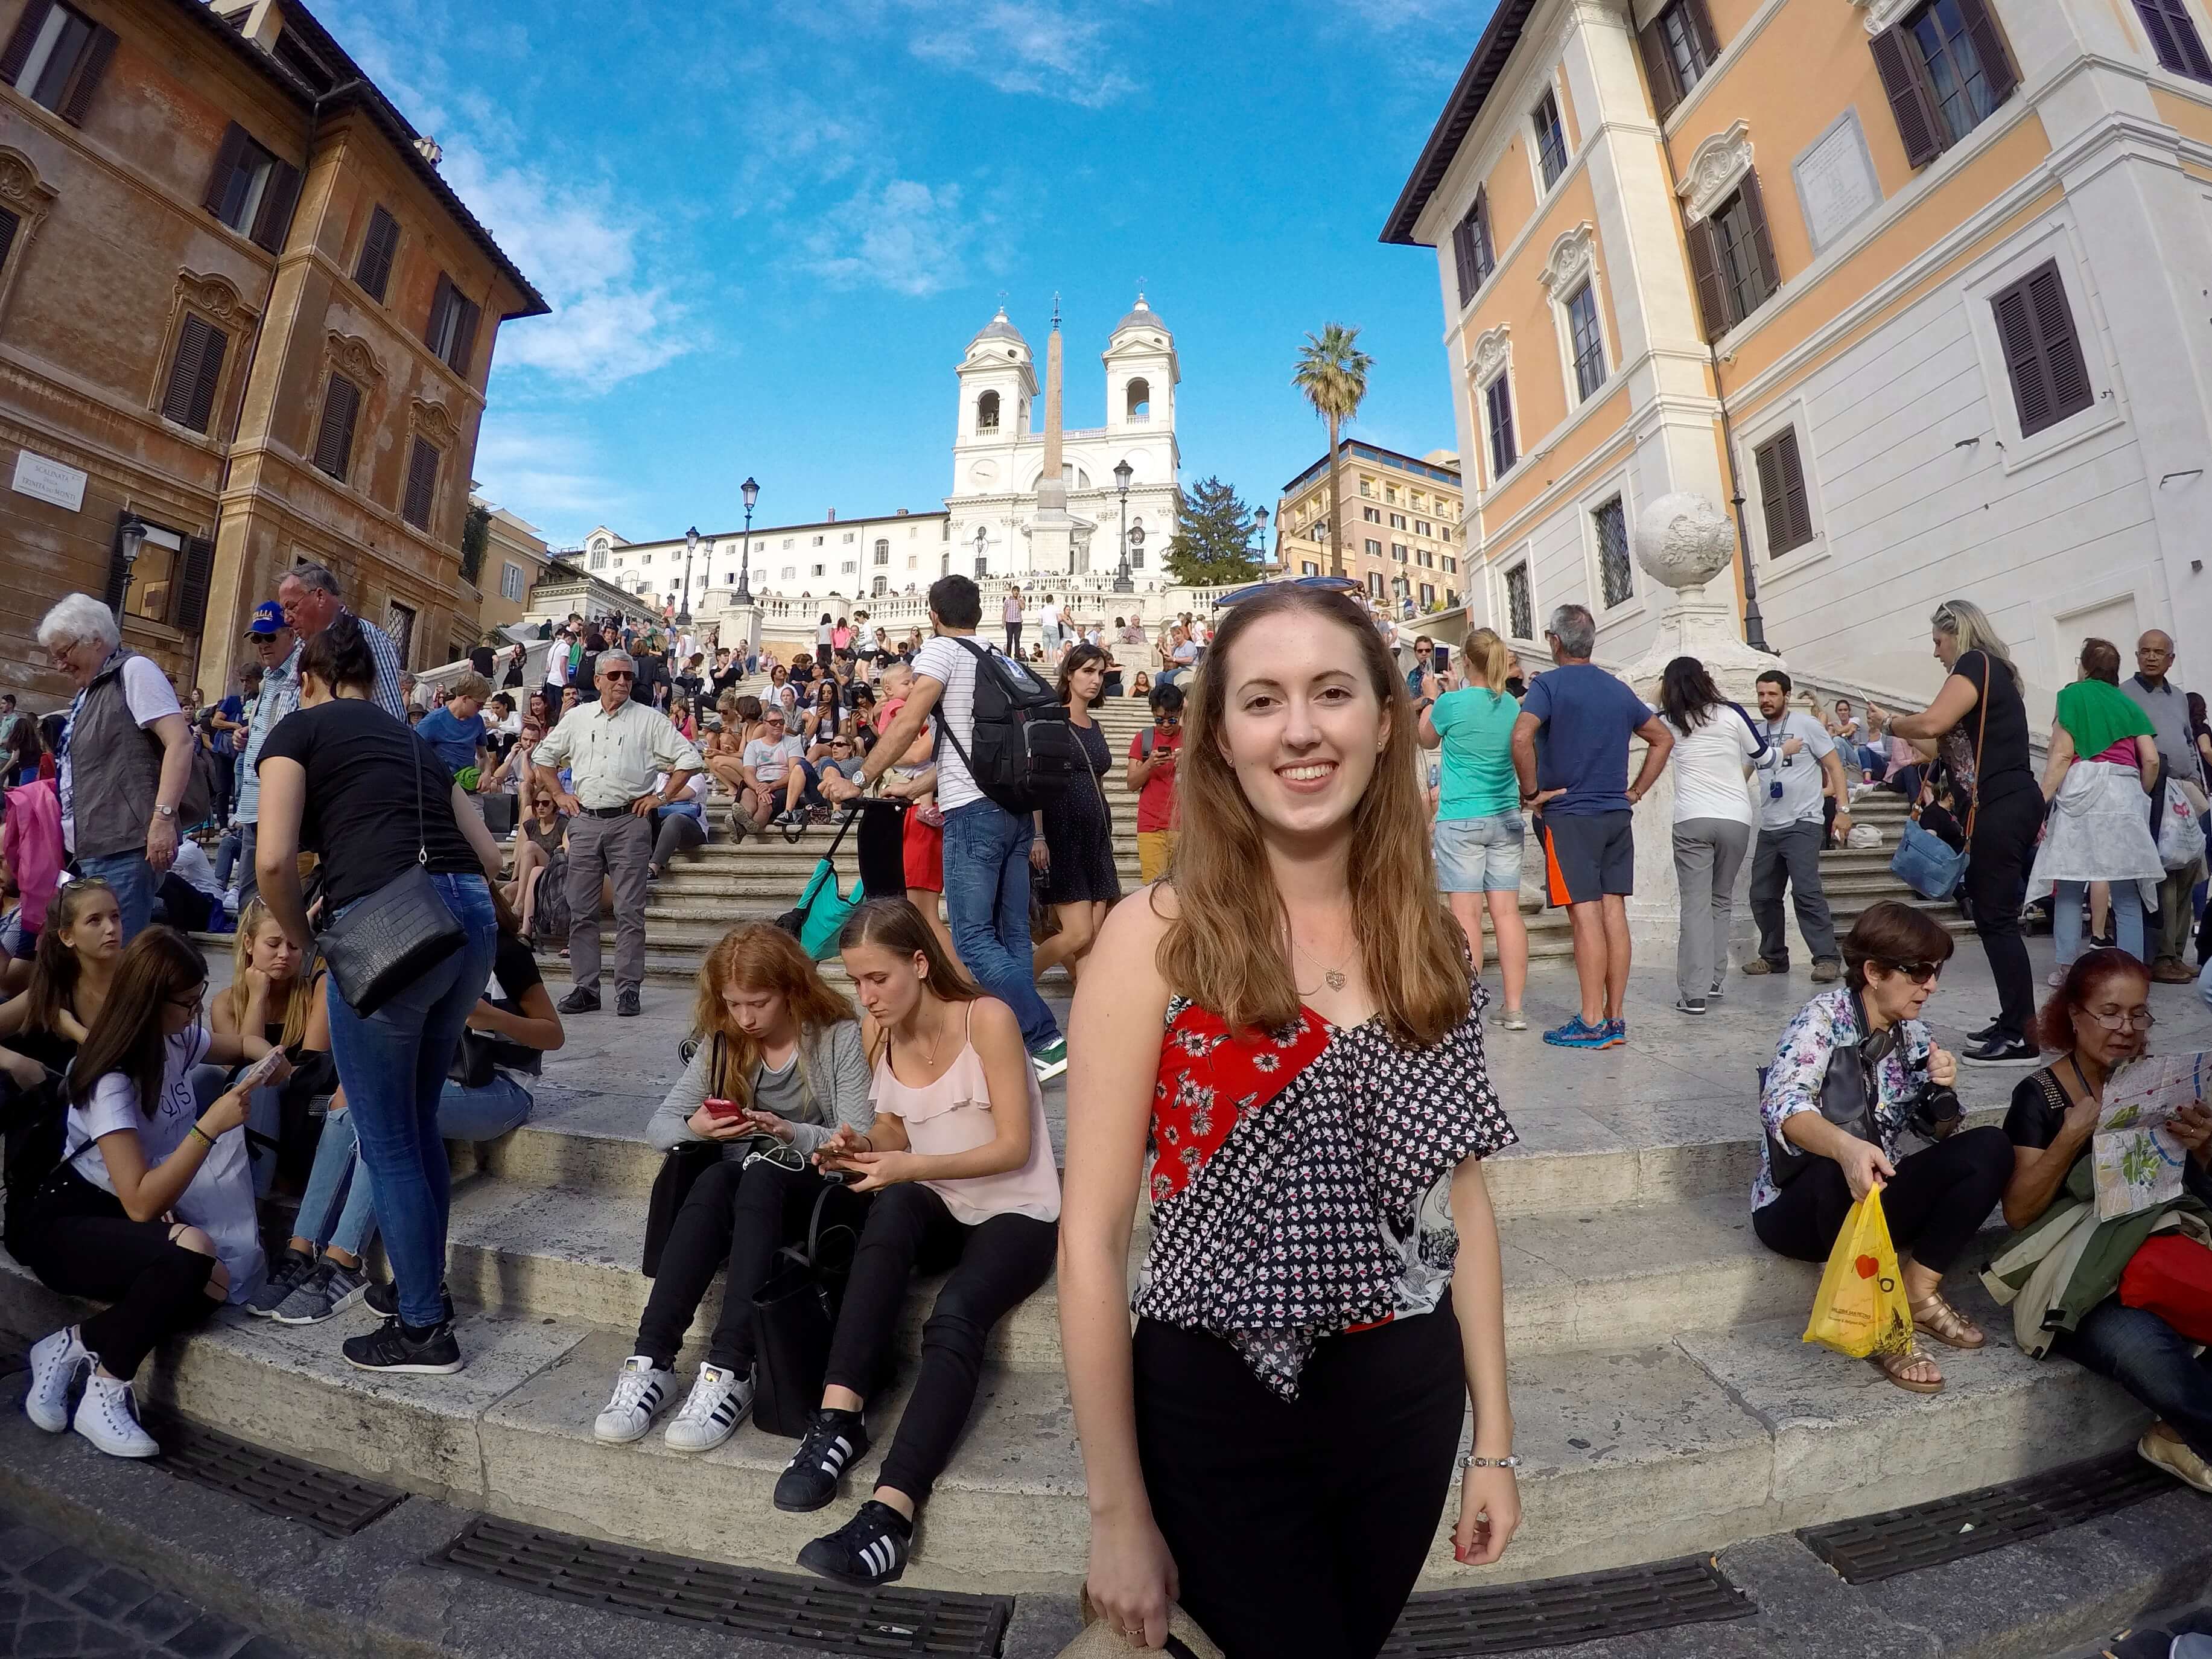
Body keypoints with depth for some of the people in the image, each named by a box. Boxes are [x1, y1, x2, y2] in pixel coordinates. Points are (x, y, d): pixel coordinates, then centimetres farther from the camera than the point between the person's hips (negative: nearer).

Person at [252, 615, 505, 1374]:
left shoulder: (299, 727, 9)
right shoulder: (413, 739, 25)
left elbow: (274, 860, -3)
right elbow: (489, 855, 21)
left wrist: (303, 937, 13)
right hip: (472, 919, 6)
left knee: (386, 1139, 8)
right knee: (417, 1119, 22)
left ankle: (424, 1330, 18)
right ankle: (428, 1291, 33)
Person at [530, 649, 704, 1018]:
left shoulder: (650, 720, 3)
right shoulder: (578, 719, 13)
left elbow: (689, 758, 0)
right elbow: (544, 756, 25)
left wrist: (663, 797, -4)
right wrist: (561, 794, 14)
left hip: (629, 822, -3)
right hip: (584, 821, 4)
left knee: (629, 911, -2)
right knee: (581, 911, 6)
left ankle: (628, 989, 4)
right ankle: (585, 988, 15)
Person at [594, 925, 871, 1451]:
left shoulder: (842, 1037, -9)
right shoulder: (722, 1044, 5)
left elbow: (860, 1146, -11)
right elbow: (659, 1124, 5)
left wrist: (793, 1133, -27)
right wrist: (694, 1128, -17)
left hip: (823, 1190, -3)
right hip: (742, 1195, 4)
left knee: (762, 1175, -35)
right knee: (715, 1180, -30)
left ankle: (730, 1370, -35)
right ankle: (650, 1361, -30)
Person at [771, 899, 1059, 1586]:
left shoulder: (988, 1019, -17)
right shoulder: (879, 1033, 1)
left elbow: (1014, 1147, -16)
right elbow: (895, 1132, 11)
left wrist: (911, 1166, -26)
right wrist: (859, 1147, -12)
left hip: (1017, 1213, -4)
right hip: (936, 1210, 4)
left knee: (953, 1318, -32)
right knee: (892, 1209, -32)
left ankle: (892, 1512, -33)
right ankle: (838, 1420, -30)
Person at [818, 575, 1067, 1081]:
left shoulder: (942, 650, -1)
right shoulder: (1003, 661, 21)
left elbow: (907, 725, -11)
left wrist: (858, 782, -4)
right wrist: (916, 788, 29)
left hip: (975, 812, -8)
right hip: (1017, 809, 8)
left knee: (974, 938, -6)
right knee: (1012, 934, 9)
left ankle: (1045, 1040, -9)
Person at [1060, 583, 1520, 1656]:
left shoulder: (1429, 940, -5)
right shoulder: (1156, 935, -18)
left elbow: (1461, 1196, 3)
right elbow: (1093, 1235, -15)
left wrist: (1494, 1439, 7)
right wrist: (1118, 1512, -9)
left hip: (1407, 1402, 5)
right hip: (1215, 1408, -4)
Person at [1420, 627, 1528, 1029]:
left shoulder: (1451, 702, -8)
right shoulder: (1513, 704, 6)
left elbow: (1427, 740, 11)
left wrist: (1431, 697, 24)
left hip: (1460, 820, -5)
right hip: (1506, 817, 5)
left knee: (1466, 914, -3)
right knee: (1507, 911, 5)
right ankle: (1514, 1008, 9)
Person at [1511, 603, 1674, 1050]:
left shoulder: (1550, 685, -7)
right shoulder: (1618, 689, 14)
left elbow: (1521, 738, -25)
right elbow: (1662, 739, 22)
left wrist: (1532, 792, -13)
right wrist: (1636, 791, 17)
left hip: (1569, 815, -6)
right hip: (1617, 815, 6)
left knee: (1586, 916, -6)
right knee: (1614, 912, 6)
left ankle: (1592, 1023, -1)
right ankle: (1615, 1019, 12)